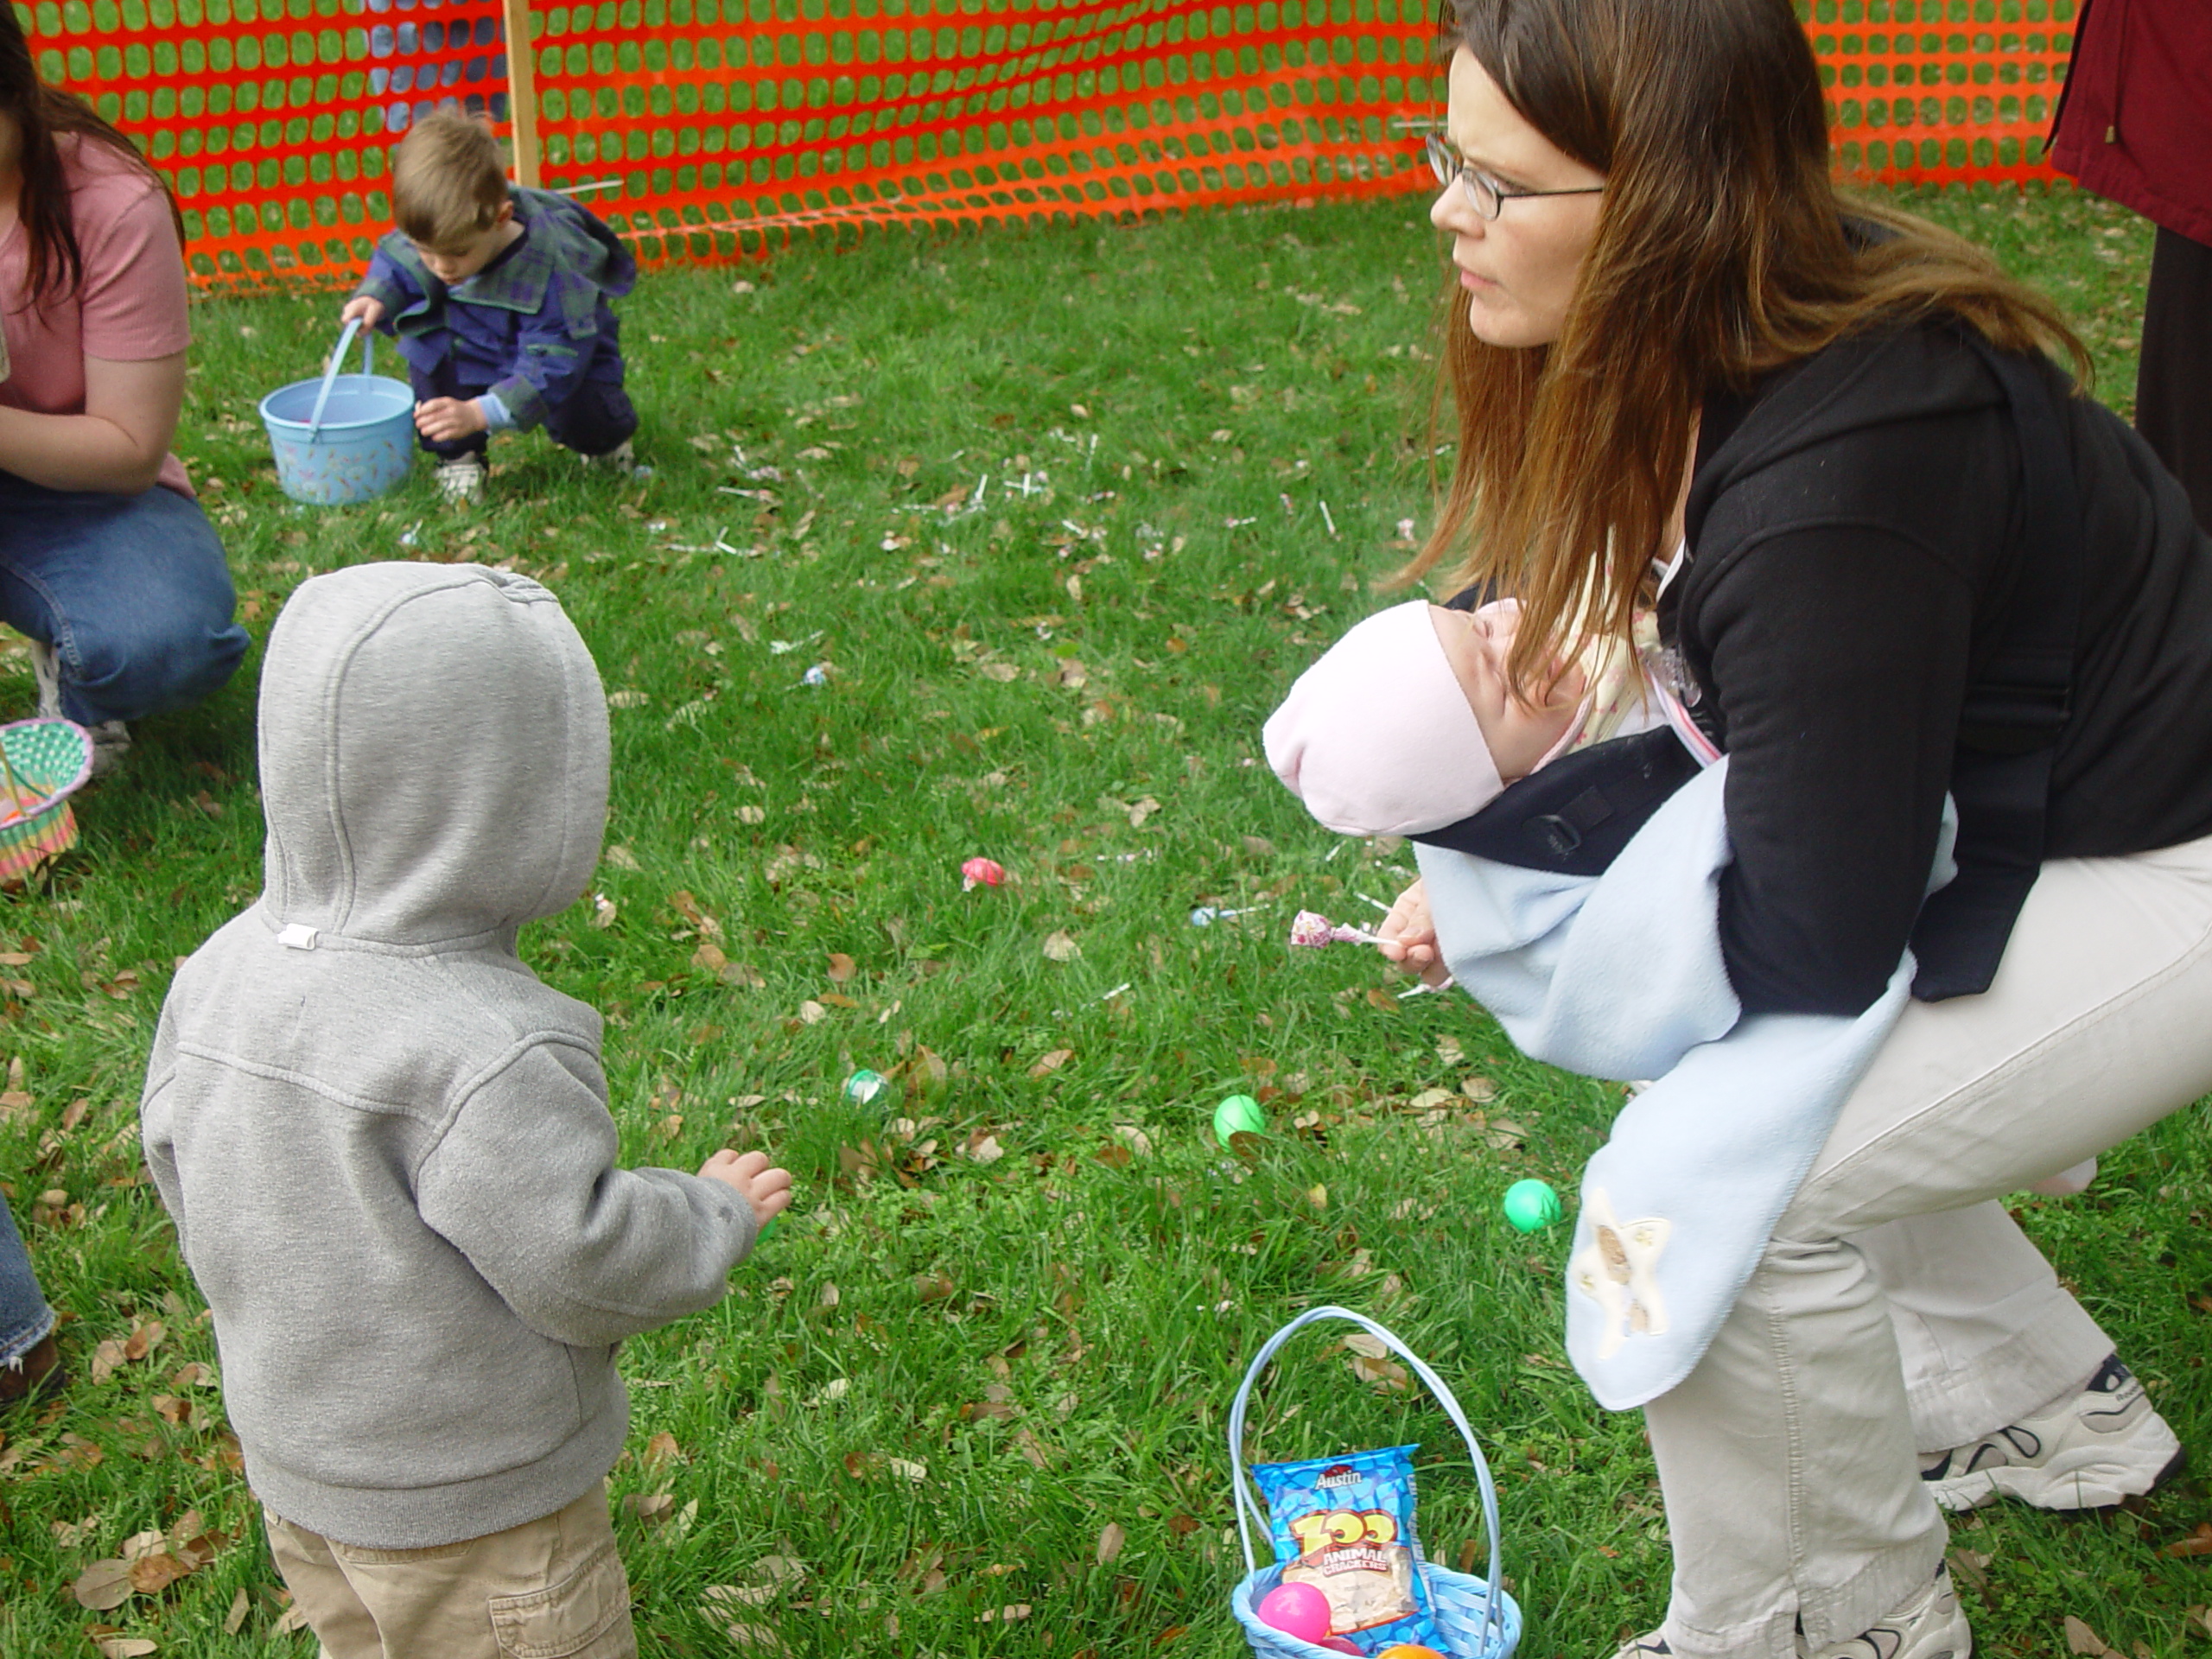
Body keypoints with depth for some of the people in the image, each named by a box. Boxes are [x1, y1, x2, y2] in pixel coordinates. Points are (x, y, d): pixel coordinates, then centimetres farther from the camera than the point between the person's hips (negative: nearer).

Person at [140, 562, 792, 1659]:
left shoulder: (219, 975, -11)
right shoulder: (486, 1060, -35)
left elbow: (181, 1172, 3)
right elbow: (584, 1268, -27)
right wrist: (717, 1213, -9)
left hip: (290, 1459, 7)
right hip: (474, 1507, -7)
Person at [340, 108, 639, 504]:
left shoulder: (550, 267, -40)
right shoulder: (434, 236, -24)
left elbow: (552, 367, -41)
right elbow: (394, 263, 0)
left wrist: (478, 414, -50)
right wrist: (376, 297, -25)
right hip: (477, 352, 4)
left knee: (584, 420, -31)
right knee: (426, 343, -24)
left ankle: (607, 437, 10)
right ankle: (457, 457, -6)